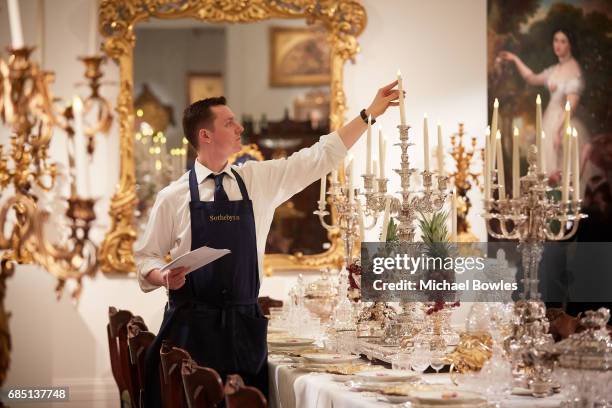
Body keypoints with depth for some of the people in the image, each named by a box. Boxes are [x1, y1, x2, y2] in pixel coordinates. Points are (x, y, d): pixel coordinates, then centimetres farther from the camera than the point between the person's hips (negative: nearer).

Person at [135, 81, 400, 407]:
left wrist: (370, 113, 6)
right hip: (191, 324, -2)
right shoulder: (173, 197, 0)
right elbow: (147, 257, 6)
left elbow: (321, 158, 8)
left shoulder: (259, 180, 7)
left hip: (244, 324, 3)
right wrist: (164, 278, -15)